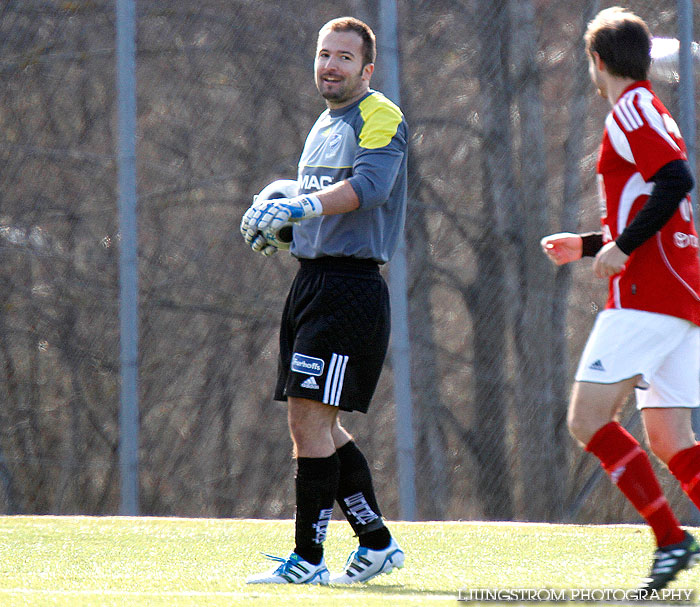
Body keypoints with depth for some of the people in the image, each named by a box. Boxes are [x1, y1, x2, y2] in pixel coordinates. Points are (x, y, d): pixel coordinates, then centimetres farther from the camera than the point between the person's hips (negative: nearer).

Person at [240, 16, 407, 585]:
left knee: (309, 417, -12)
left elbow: (369, 186, -24)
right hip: (312, 279, 9)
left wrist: (300, 206, -37)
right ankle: (378, 543, 20)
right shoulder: (324, 125, 21)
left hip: (352, 287, -9)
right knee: (318, 425, 10)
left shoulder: (381, 117, -7)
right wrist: (275, 210, 11)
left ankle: (307, 559, -8)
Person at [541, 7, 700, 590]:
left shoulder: (632, 110, -6)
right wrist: (588, 245, 28)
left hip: (648, 297, -10)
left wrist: (622, 246, -20)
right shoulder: (648, 113, 24)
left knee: (588, 418, -10)